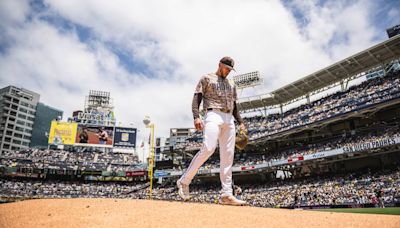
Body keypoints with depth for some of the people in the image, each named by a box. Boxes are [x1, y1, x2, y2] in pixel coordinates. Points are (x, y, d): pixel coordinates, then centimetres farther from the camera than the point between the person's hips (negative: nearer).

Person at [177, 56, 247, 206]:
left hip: (229, 119, 6)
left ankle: (226, 195, -2)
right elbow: (196, 99, 0)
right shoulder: (206, 79, 11)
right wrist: (196, 117, -16)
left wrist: (241, 123, 12)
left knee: (228, 156, -3)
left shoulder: (231, 84, 28)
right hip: (213, 115, -6)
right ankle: (184, 181, -11)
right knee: (208, 148, -25)